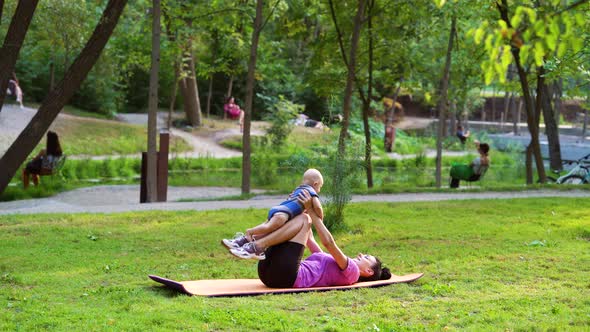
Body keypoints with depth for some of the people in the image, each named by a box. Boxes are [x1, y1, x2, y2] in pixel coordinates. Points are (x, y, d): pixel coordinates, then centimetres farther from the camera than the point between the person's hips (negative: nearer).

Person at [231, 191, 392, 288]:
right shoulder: (333, 263, 33)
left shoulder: (352, 271, 8)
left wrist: (311, 211, -3)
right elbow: (309, 239, 34)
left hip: (288, 276, -8)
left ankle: (256, 246, -24)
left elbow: (329, 242, -5)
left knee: (304, 219, -10)